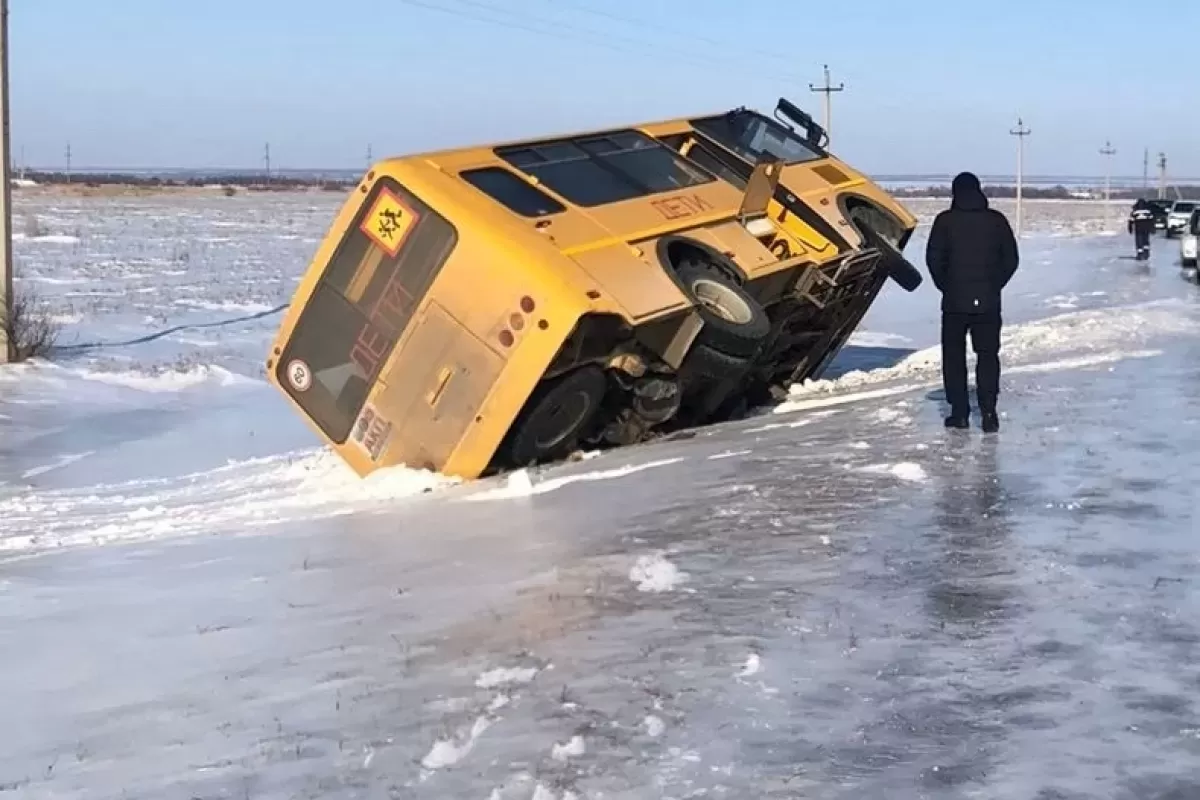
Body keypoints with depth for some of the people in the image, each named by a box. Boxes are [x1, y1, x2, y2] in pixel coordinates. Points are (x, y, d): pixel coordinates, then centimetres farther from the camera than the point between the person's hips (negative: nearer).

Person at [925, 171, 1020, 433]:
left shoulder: (945, 220, -4)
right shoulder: (997, 220, 2)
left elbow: (934, 258, -4)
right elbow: (1011, 259, 5)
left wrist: (946, 286, 9)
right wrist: (994, 285, 13)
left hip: (955, 301, -2)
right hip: (989, 301, 2)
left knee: (954, 356, 9)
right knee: (988, 355, 8)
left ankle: (959, 412, 7)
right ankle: (988, 413, 0)